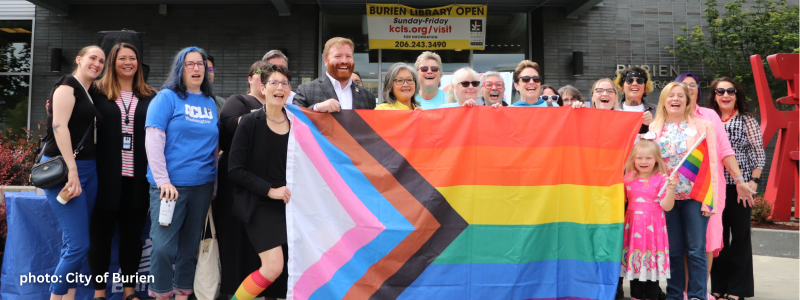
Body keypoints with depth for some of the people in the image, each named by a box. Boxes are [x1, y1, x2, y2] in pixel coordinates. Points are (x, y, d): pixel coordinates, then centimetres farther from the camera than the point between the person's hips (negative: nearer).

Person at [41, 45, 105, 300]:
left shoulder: (90, 95, 18)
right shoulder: (68, 85, -6)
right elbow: (59, 125, -17)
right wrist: (71, 169, -22)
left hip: (88, 169, 8)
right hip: (63, 168, -8)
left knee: (73, 243, 8)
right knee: (79, 244, -11)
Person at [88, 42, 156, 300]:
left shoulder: (150, 97, 9)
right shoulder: (98, 93, 4)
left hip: (138, 177, 2)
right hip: (106, 175, -1)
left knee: (132, 233, 9)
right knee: (101, 232, 6)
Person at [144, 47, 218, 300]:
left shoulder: (210, 103, 12)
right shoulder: (167, 97, -3)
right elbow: (153, 140, -10)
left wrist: (215, 183, 13)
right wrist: (163, 181, -15)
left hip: (202, 184, 5)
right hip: (170, 184, -5)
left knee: (190, 244, 12)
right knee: (164, 245, -6)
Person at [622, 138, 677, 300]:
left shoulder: (661, 179, -4)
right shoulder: (628, 178, 7)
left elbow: (667, 206, -9)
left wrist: (671, 189, -21)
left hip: (652, 227, -3)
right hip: (633, 226, 3)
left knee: (652, 262, 1)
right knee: (633, 262, 9)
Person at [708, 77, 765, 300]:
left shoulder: (747, 120, 1)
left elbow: (758, 155, -2)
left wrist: (753, 183, -11)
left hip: (740, 187, -2)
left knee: (740, 236, 3)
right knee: (717, 236, 8)